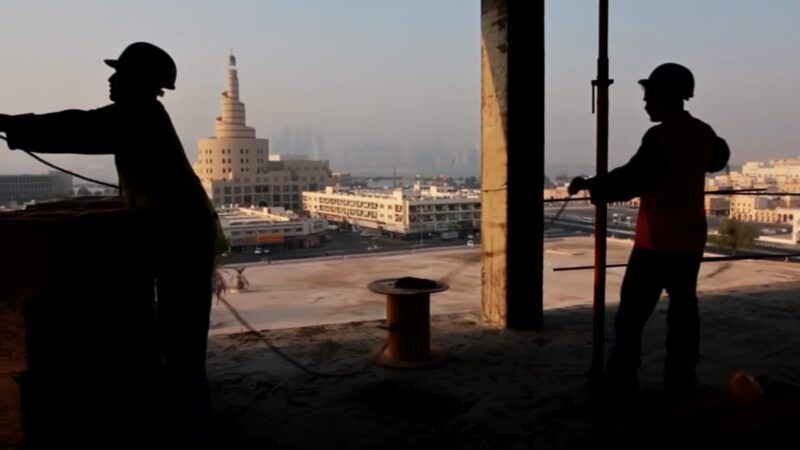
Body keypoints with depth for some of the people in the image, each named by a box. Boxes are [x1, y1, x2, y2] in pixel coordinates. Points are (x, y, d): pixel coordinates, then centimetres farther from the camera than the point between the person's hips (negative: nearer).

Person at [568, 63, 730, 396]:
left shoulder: (660, 136, -17)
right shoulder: (703, 134, 8)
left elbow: (633, 178, -26)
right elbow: (719, 158, 29)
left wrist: (593, 186, -18)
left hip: (657, 241, -7)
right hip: (690, 240, 8)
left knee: (633, 310, -1)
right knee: (683, 307, 12)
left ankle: (622, 380, 1)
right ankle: (681, 381, 16)